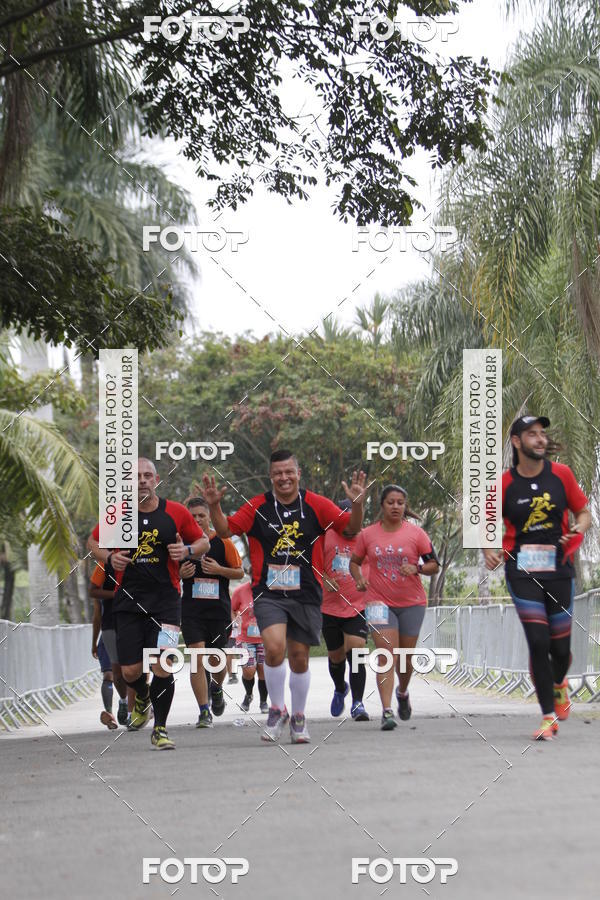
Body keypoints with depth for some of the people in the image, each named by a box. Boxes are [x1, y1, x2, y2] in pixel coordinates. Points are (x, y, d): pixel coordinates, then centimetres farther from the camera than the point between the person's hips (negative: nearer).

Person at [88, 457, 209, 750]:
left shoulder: (176, 512, -1)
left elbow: (203, 542, 11)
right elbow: (93, 541, 16)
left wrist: (187, 551, -10)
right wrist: (109, 557, -5)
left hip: (166, 600, -1)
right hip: (128, 600, 2)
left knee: (162, 666, -13)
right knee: (130, 671, 3)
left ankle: (160, 730, 3)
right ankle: (142, 697, 41)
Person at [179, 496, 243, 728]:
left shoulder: (223, 542, 1)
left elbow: (240, 572, 5)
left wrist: (218, 569, -12)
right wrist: (180, 574, -7)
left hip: (219, 609, 0)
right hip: (191, 610, 0)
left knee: (217, 660, 6)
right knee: (197, 659, -11)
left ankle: (216, 688, 41)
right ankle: (204, 712, -8)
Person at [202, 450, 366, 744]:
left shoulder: (316, 505, 1)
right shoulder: (258, 507, 2)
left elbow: (350, 529, 1)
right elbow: (225, 530, 4)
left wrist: (357, 504, -16)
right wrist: (214, 506, -13)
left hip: (305, 595, 1)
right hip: (268, 593, -1)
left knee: (299, 657, 7)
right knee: (274, 647, -21)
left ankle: (298, 717, 28)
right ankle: (277, 710, 0)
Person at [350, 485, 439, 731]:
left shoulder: (416, 533, -1)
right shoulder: (367, 534, 2)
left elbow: (434, 565, 2)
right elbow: (354, 562, 14)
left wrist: (417, 569, -18)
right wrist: (359, 578, -6)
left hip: (412, 602, 1)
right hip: (380, 601, -1)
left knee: (405, 657, 11)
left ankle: (402, 692, 43)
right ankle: (387, 711, -19)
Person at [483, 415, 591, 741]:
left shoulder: (561, 474, 3)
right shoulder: (503, 484, -2)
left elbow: (583, 512, 12)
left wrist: (579, 528, -10)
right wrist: (489, 550, -10)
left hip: (559, 570, 2)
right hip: (522, 571, -2)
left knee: (560, 645, 6)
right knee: (538, 642, -11)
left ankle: (558, 684, 42)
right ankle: (549, 717, -1)